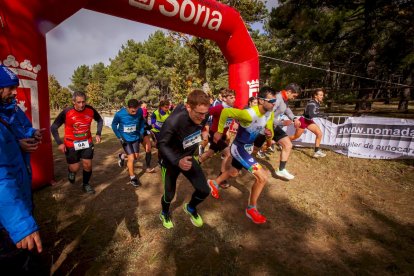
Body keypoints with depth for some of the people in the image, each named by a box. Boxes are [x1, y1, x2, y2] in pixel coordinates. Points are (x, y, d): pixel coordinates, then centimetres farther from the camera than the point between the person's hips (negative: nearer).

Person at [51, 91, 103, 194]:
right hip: (71, 144, -2)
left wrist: (98, 134, -2)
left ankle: (86, 184, 27)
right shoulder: (66, 112, -19)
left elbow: (100, 120, 8)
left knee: (88, 165, 4)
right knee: (75, 168, 2)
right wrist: (59, 143, -15)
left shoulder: (91, 110, -12)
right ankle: (71, 171, 41)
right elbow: (53, 127, -9)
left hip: (87, 142, 2)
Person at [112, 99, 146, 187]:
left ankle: (123, 156, 44)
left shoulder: (140, 111, -18)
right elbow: (114, 125, -7)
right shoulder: (119, 114, -25)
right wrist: (120, 137, -11)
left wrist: (141, 133, -1)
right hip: (125, 139, -3)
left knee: (136, 156, 12)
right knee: (131, 158, -7)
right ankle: (132, 178, 13)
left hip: (135, 137, 4)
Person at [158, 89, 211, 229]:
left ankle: (190, 208, 34)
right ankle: (164, 214, 48)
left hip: (188, 157, 4)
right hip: (170, 160, -4)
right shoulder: (173, 121, -35)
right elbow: (162, 144, -25)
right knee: (169, 194, 10)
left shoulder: (202, 115, -19)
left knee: (204, 190, -1)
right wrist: (177, 161, -38)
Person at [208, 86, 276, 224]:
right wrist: (219, 131, -17)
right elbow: (225, 112, -26)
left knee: (233, 172, 27)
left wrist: (269, 134, -20)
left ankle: (214, 183, 54)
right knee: (262, 176, -13)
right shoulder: (249, 114, -32)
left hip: (248, 147, 9)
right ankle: (251, 209, 8)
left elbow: (269, 130, 4)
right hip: (239, 148, -9)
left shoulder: (270, 114, -7)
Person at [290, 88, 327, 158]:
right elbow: (311, 114, -39)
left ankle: (317, 151, 1)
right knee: (295, 137, 6)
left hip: (309, 121, 8)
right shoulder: (312, 103, -26)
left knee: (319, 133, -6)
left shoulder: (317, 102, 2)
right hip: (303, 121, -8)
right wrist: (321, 115, -36)